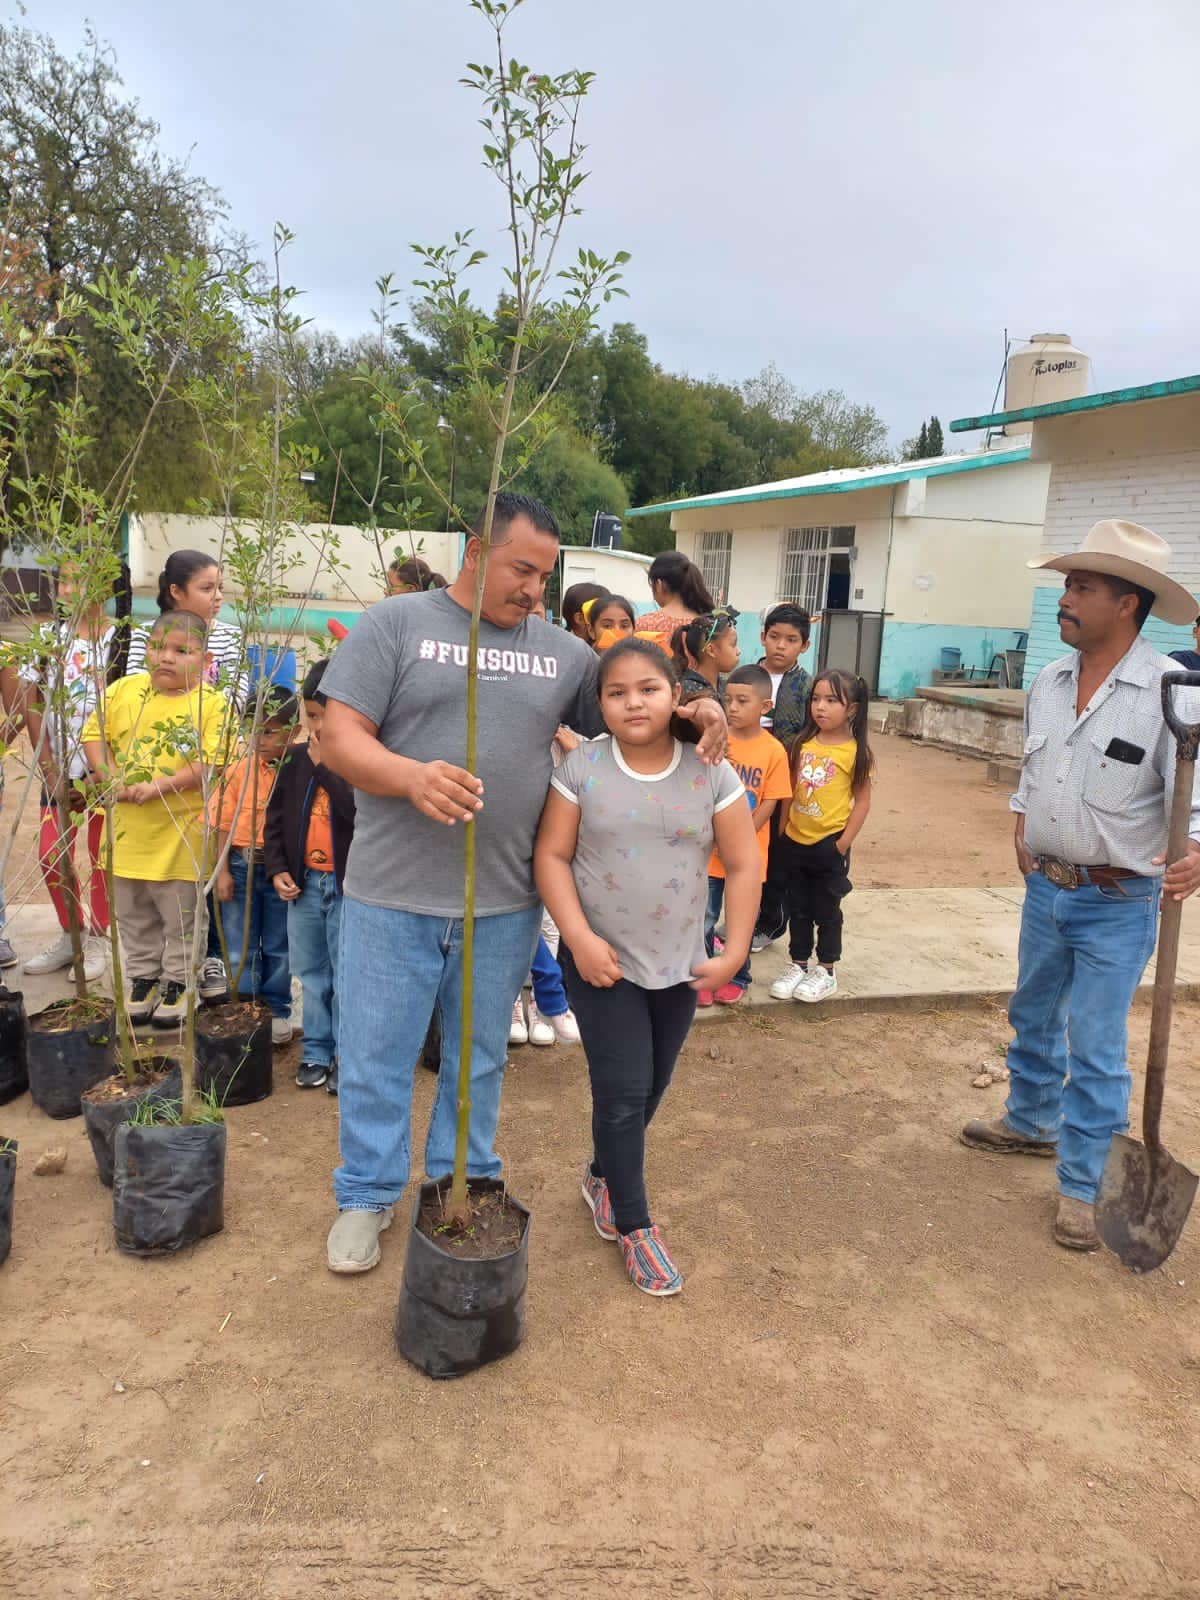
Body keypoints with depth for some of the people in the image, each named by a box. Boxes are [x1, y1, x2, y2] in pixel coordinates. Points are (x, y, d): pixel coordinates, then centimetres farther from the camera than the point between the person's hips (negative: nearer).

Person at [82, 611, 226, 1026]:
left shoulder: (211, 704, -10)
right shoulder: (123, 690, 2)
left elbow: (212, 763, -18)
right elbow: (94, 734, 4)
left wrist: (160, 785, -24)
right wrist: (111, 776, -12)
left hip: (180, 834, -4)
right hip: (128, 831, 4)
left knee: (181, 918, 9)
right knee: (133, 915, 18)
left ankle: (178, 981, 26)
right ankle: (142, 977, 34)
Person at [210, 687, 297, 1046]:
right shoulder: (238, 770, -2)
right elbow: (223, 825, 1)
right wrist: (223, 871, -2)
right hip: (240, 866, 2)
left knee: (278, 946, 13)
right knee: (240, 946, 11)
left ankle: (276, 1010, 27)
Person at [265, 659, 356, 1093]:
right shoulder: (296, 759, 6)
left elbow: (361, 810, -25)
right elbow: (276, 817, 12)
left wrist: (326, 765, -23)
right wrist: (277, 868, 2)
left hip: (349, 883, -5)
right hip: (303, 882, 6)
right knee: (311, 973, 15)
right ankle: (316, 1051, 28)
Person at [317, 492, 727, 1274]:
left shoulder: (563, 651, 9)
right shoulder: (395, 625, -3)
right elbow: (341, 736, -9)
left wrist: (693, 712, -5)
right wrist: (411, 777, -28)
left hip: (504, 906, 3)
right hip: (394, 897, -3)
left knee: (480, 1060, 18)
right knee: (377, 1058, 10)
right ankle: (367, 1197, 30)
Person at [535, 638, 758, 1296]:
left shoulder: (711, 773, -6)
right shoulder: (582, 767, -9)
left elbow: (742, 866, -2)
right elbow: (552, 855, -8)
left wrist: (734, 953, -6)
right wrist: (580, 937, -17)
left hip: (680, 964, 3)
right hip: (602, 962, -2)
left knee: (653, 1086, 16)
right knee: (622, 1091, -1)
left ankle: (603, 1175, 42)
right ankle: (634, 1227, 17)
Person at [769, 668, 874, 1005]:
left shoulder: (855, 751, -11)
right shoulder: (803, 743, 2)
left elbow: (862, 801, -8)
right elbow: (791, 789, 8)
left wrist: (843, 844, -11)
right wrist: (783, 829, 5)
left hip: (829, 845, -4)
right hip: (795, 842, 4)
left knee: (826, 910, 8)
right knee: (798, 909, 15)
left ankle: (826, 971, 23)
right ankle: (798, 965, 28)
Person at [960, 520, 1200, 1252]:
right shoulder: (1049, 682, 2)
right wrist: (1022, 835, 10)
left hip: (1118, 903, -6)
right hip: (1046, 889, 6)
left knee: (1096, 1049, 1)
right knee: (1034, 1017, 22)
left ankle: (1081, 1186, 17)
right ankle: (1030, 1122, 45)